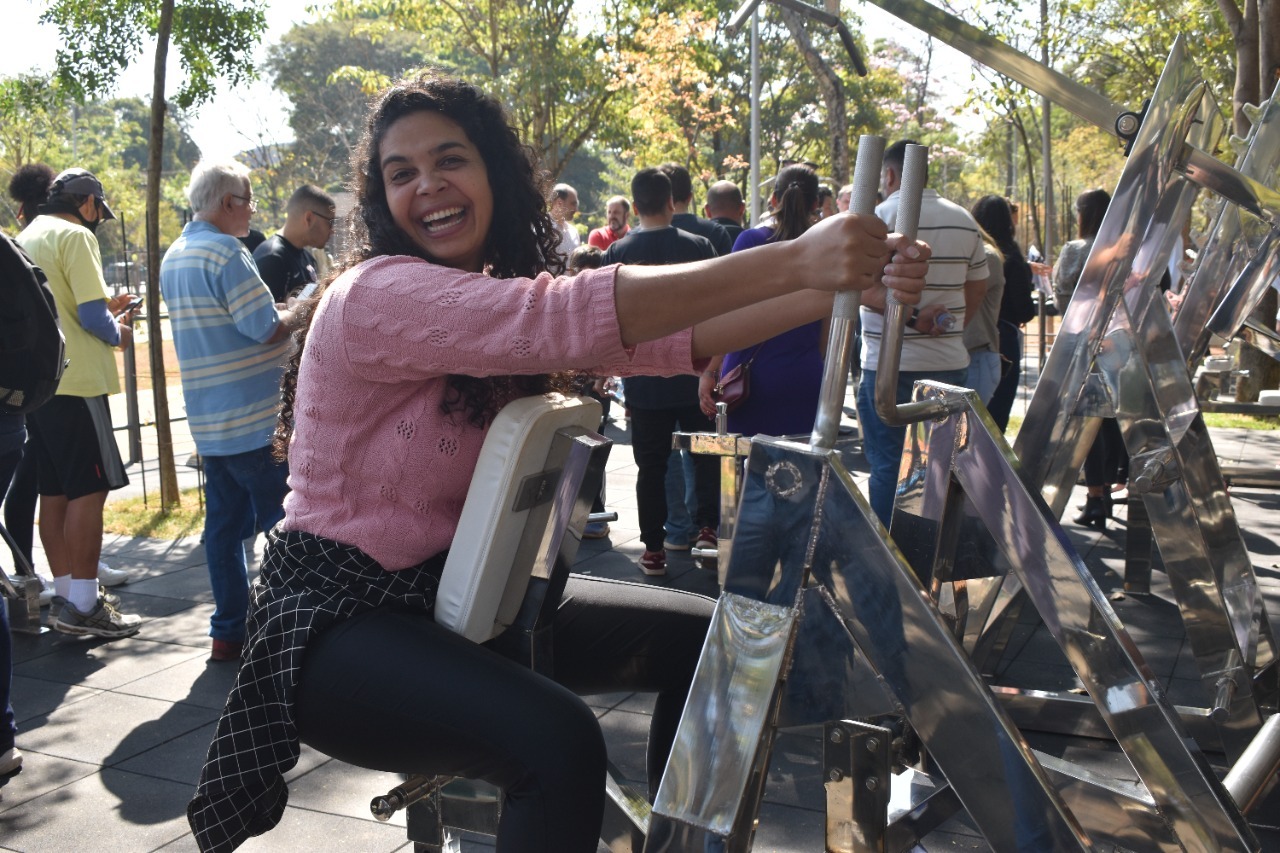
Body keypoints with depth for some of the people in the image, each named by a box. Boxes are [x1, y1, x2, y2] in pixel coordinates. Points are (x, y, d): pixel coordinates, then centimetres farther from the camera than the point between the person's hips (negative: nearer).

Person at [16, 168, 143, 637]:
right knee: (88, 491, -5)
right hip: (75, 383, -9)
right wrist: (118, 333, 2)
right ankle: (84, 606, -3)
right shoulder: (75, 236, -10)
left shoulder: (27, 237, 17)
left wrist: (105, 308, 22)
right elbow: (92, 316, -17)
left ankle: (67, 596, 18)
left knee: (54, 493, 11)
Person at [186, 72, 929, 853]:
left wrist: (841, 287, -20)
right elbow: (572, 317, -36)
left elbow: (674, 335, -7)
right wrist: (793, 262, -38)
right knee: (556, 742, -33)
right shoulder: (377, 296, -20)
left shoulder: (506, 300, 5)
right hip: (341, 621, -8)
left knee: (702, 640, 5)